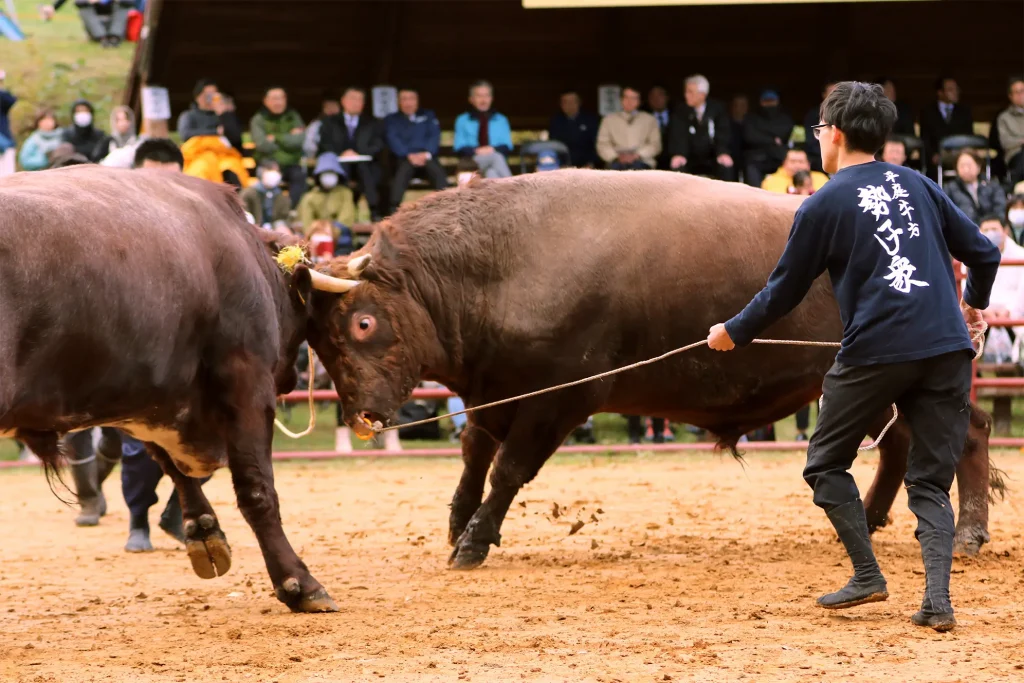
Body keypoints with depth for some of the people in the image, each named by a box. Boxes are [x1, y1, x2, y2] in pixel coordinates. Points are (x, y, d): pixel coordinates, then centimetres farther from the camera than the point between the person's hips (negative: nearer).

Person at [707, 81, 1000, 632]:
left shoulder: (825, 205, 1)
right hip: (947, 349, 4)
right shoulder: (916, 185, 13)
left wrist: (733, 333, 22)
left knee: (826, 463, 16)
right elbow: (983, 252, 15)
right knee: (931, 481, 9)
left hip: (875, 350, -4)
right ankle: (938, 600, -7)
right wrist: (973, 304, 36)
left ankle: (867, 576, 9)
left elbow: (785, 291, 6)